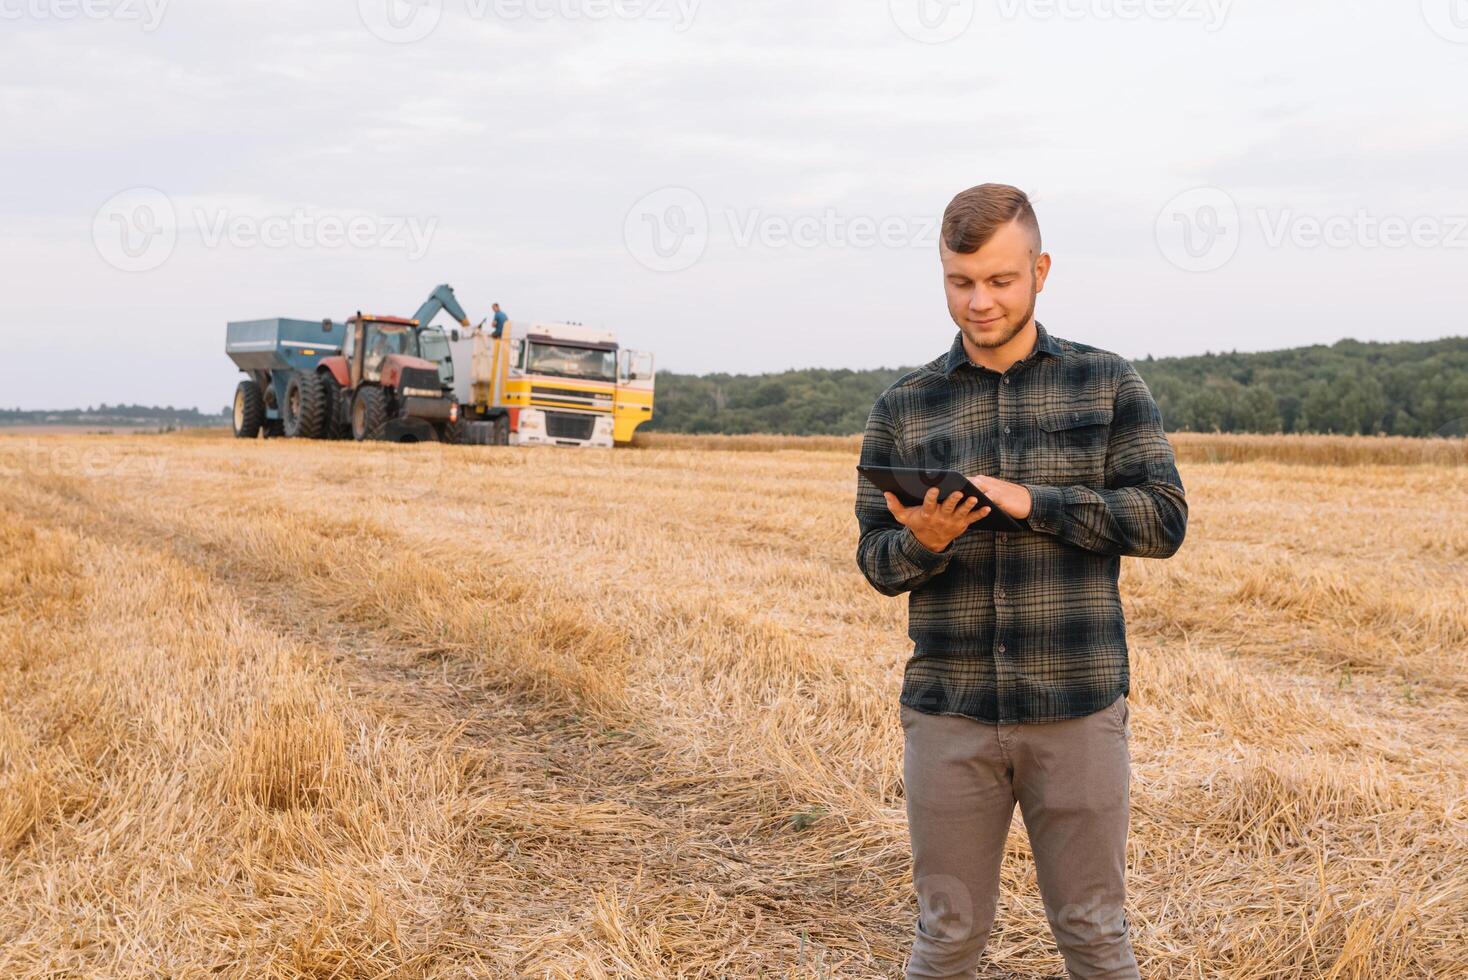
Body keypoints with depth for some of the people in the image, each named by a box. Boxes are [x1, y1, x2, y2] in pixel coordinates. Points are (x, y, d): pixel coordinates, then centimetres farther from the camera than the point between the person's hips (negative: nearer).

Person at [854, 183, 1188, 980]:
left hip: (1078, 707, -1)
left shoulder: (1107, 384, 2)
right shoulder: (903, 408, 4)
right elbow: (875, 561, 5)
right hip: (947, 712, 1)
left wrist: (1031, 502, -17)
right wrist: (921, 542, -17)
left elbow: (1164, 519, -5)